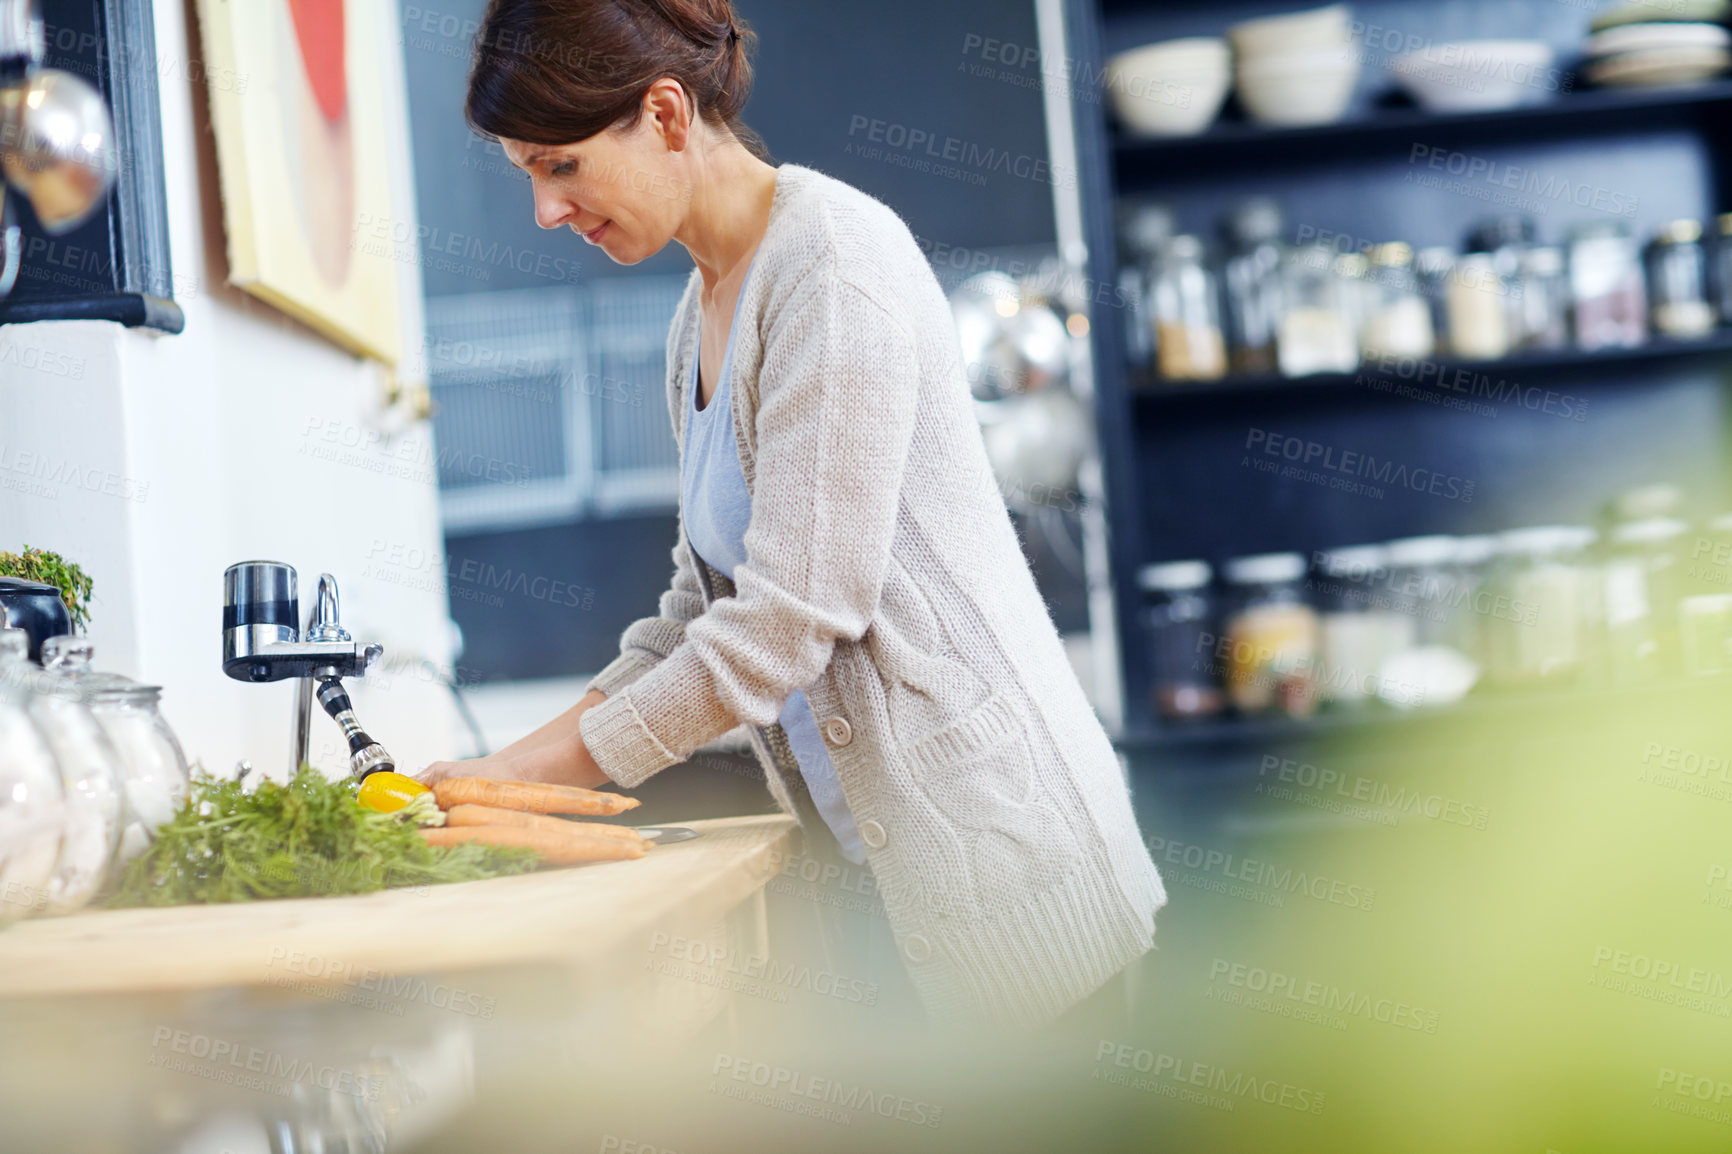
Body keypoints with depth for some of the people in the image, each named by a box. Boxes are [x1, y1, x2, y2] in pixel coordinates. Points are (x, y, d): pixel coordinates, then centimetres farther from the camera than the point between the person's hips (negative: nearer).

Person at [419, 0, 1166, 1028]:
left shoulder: (833, 258, -14)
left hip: (987, 822, -8)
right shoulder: (703, 316, 15)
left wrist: (536, 774, -13)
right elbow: (707, 605, 17)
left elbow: (792, 611, -20)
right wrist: (518, 763, 5)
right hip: (872, 840, 8)